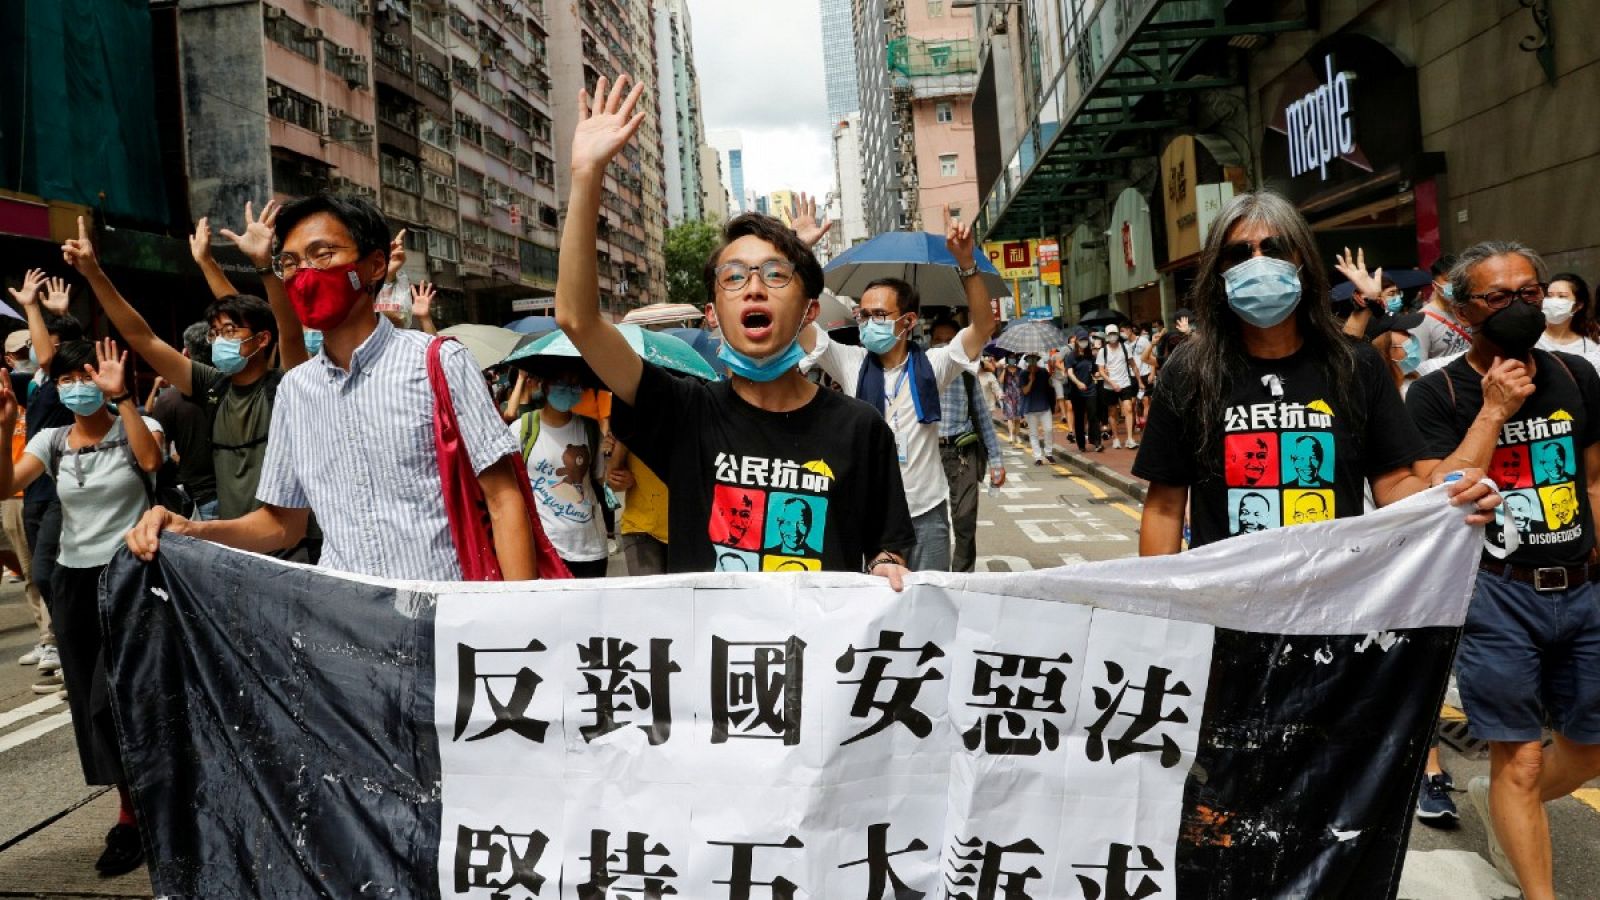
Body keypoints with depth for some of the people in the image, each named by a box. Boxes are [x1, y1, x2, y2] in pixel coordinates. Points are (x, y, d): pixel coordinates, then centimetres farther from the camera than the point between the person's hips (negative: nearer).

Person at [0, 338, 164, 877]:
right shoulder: (51, 441, 7)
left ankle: (133, 817, 9)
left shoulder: (136, 427, -5)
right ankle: (138, 806, 24)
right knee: (89, 703, 10)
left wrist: (121, 396, -32)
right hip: (72, 582, 6)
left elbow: (151, 460, -29)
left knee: (112, 701, -8)